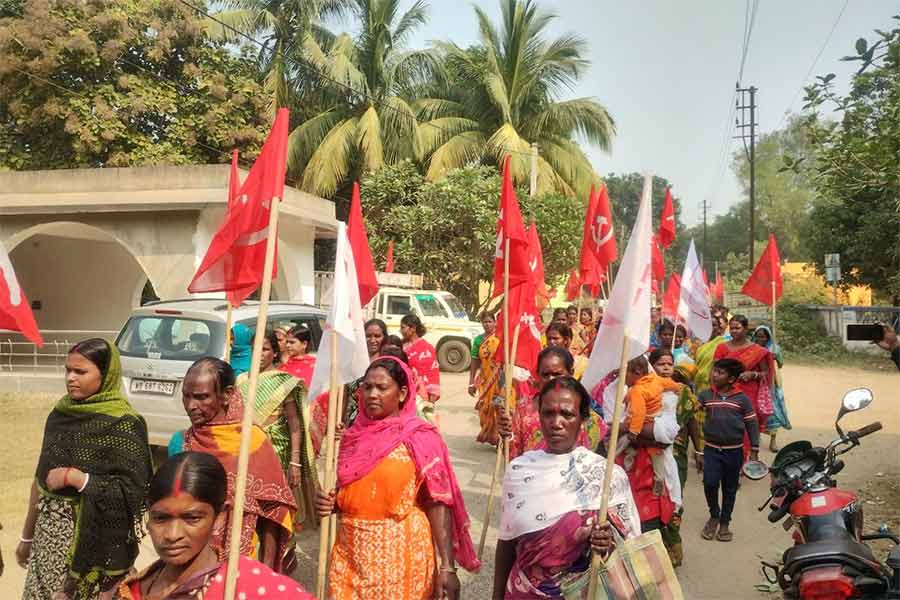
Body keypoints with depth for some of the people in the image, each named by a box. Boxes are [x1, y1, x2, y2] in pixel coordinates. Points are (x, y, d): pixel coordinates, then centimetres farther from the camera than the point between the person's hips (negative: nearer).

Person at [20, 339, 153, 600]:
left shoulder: (122, 424, -16)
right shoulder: (60, 414, 3)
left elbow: (133, 491, -20)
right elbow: (41, 479, 11)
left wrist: (72, 477, -19)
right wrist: (27, 535, 14)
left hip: (96, 541, -6)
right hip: (48, 536, 6)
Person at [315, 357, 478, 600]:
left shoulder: (420, 438, -9)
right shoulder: (353, 435, 6)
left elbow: (438, 503, -12)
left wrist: (447, 566, -17)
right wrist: (329, 502, -2)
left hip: (399, 553, -4)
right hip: (350, 551, 5)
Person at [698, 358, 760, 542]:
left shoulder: (742, 398, -3)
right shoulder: (706, 395, 0)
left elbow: (751, 424, 1)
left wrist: (754, 450, 0)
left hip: (734, 451, 0)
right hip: (711, 449, 0)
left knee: (730, 489, 10)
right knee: (710, 483, -13)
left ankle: (725, 523, 26)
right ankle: (714, 516, 13)